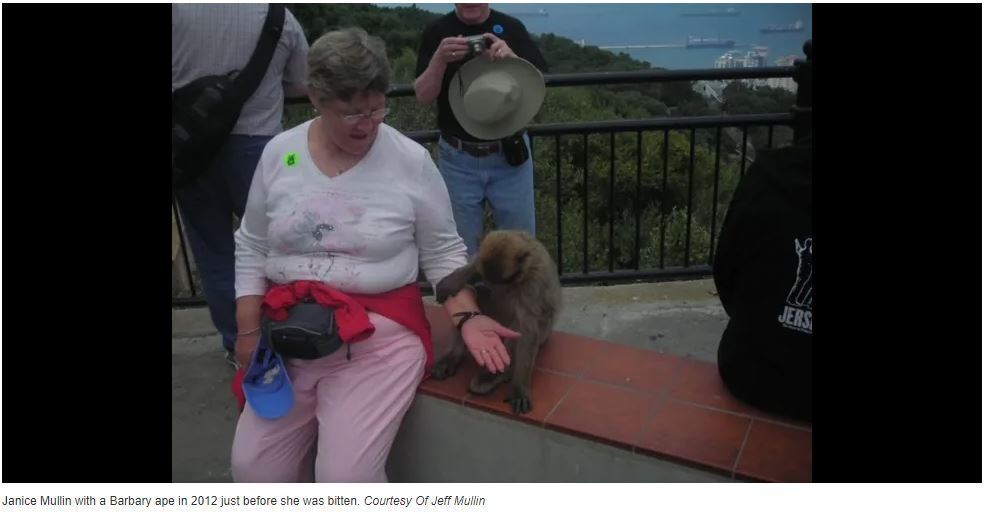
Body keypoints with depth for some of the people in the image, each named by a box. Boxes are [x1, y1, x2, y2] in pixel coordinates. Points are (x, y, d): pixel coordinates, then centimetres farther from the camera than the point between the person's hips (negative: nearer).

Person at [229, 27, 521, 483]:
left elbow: (443, 252, 1)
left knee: (346, 476, -15)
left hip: (381, 333, -3)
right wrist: (248, 328, 4)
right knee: (253, 469, 0)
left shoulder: (411, 161, -6)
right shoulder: (279, 153, 2)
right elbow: (252, 247, 11)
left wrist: (466, 317, -13)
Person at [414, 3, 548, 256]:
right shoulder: (437, 32, -1)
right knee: (460, 245, 10)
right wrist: (440, 58, -25)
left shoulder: (512, 28, 1)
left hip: (510, 154, 1)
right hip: (457, 158, 0)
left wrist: (511, 58, -25)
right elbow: (423, 96, -8)